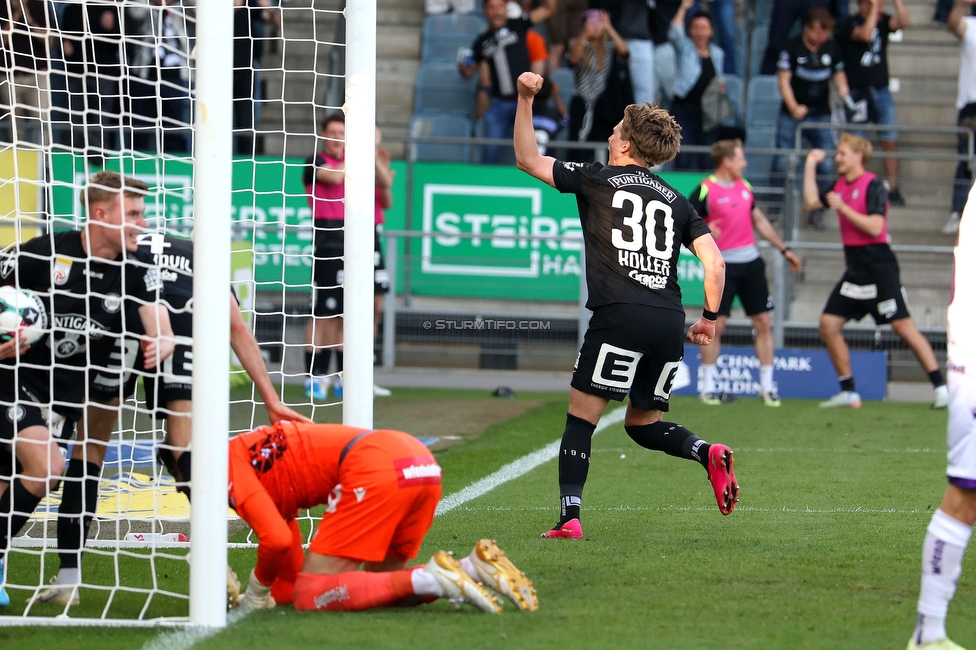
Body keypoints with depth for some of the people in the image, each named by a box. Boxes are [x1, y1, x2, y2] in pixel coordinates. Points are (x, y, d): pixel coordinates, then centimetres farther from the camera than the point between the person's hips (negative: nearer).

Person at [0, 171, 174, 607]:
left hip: (65, 391, 5)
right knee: (46, 466, -22)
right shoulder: (46, 253, -14)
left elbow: (161, 331, -12)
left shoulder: (137, 270, -4)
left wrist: (159, 345, -36)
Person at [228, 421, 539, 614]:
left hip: (377, 470, -9)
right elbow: (291, 582, 33)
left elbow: (277, 540, -10)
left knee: (312, 598, -6)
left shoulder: (227, 464, 5)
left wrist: (257, 592, 6)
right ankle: (474, 566, 2)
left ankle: (430, 579, -20)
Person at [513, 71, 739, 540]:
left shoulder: (598, 180, 9)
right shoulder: (676, 200, 20)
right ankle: (707, 453, -9)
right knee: (642, 423, 17)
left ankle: (569, 516, -12)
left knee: (582, 415, -1)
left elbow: (527, 160, 16)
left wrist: (525, 101, 19)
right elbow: (715, 263, 11)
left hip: (619, 316, -5)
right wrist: (710, 317, 22)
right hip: (670, 322, 5)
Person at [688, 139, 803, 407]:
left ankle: (767, 386, 8)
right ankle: (707, 387, 6)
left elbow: (759, 221, 22)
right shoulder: (705, 190, -9)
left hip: (751, 262, 6)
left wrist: (784, 249, 23)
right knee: (715, 325, -5)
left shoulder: (744, 186, 12)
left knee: (763, 322, 2)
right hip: (723, 264, -6)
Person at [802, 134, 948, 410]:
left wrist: (843, 207, -20)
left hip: (878, 266, -8)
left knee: (902, 326, -10)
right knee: (828, 325, 2)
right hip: (854, 268, 8)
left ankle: (941, 387, -6)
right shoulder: (841, 186, 12)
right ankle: (848, 392, 9)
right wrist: (810, 165, 16)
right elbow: (812, 201, 17)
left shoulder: (872, 186, -12)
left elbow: (875, 227, -20)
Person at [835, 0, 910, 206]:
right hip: (857, 92, -4)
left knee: (890, 141, -2)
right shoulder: (848, 24, -6)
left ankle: (893, 190, 2)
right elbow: (865, 34, -25)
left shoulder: (883, 21, 8)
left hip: (881, 91, 4)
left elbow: (903, 21, -9)